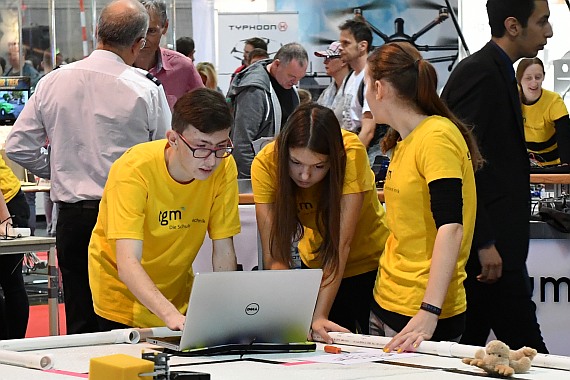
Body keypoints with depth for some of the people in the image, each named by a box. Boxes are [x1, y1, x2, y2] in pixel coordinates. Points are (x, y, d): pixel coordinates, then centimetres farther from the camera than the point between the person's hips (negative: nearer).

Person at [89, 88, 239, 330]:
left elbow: (223, 252, -10)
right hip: (124, 291, -3)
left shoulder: (224, 167, -16)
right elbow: (127, 264, -37)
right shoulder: (135, 170, -28)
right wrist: (171, 315, -51)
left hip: (178, 296, 4)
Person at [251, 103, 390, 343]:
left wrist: (319, 316, -40)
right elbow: (274, 255, -28)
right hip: (317, 266, 2)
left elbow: (341, 243, -34)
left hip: (369, 262, -2)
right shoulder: (266, 163, -26)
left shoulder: (351, 154, -32)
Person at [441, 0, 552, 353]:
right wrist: (485, 243, -21)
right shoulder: (479, 73, -14)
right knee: (525, 346, -9)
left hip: (487, 240, 10)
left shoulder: (496, 72, 17)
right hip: (490, 243, -10)